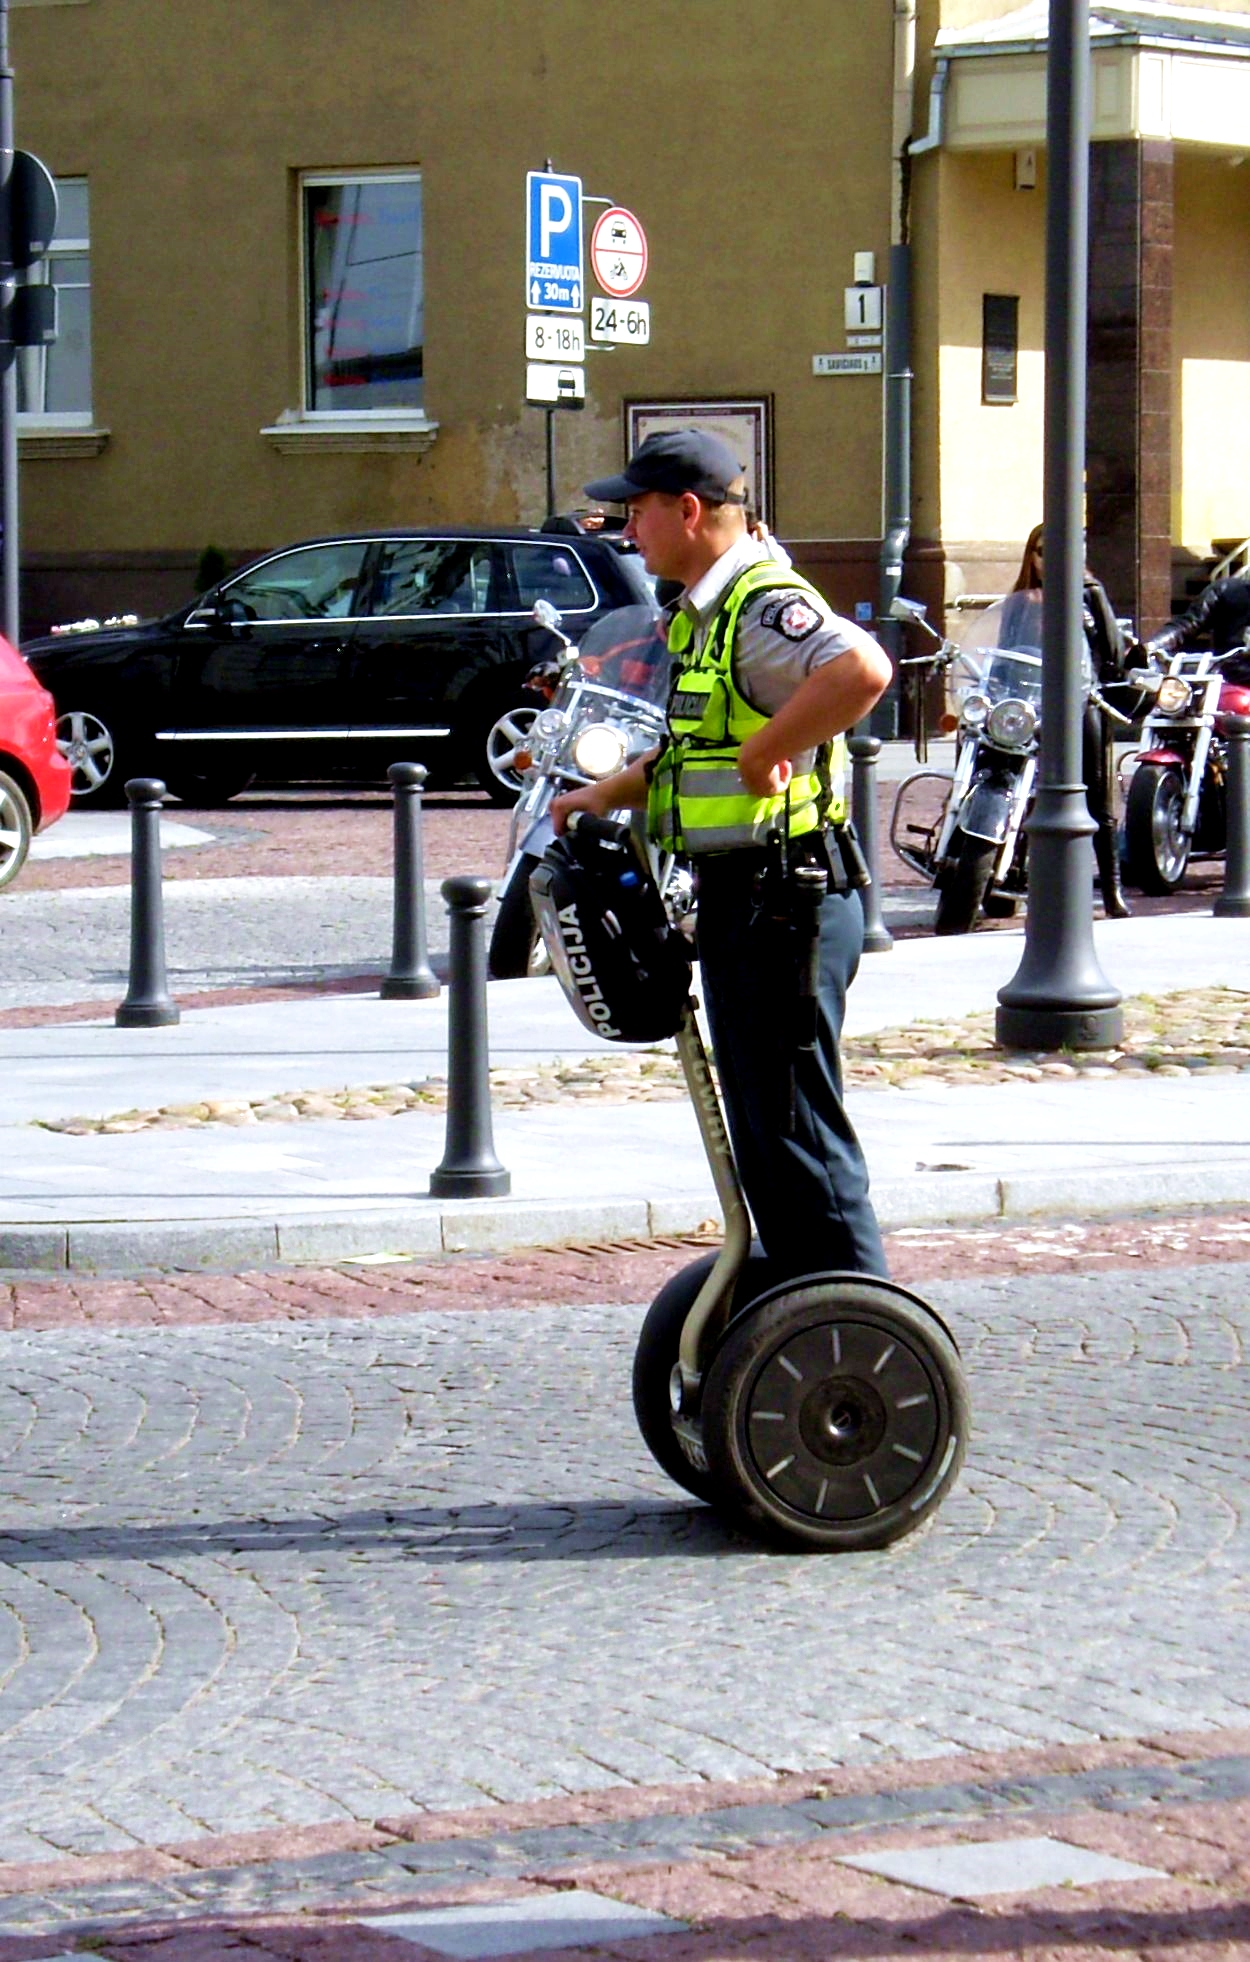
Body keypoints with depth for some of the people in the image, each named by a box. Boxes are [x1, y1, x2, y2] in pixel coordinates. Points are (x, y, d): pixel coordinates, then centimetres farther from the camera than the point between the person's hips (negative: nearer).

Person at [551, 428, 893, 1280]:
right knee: (761, 1129, 16)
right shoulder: (706, 614, 16)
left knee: (797, 1130, -7)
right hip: (738, 898, 11)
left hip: (787, 901, -11)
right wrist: (608, 794, 23)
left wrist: (764, 754, -29)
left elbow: (862, 670, -37)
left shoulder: (765, 605, -17)